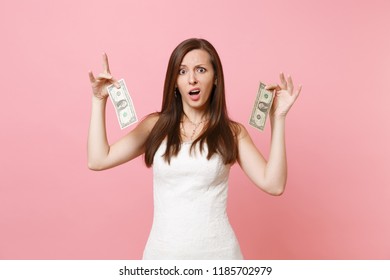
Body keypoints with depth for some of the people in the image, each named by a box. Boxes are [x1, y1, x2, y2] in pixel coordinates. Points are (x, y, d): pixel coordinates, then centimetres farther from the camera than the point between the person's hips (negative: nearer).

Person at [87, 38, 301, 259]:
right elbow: (98, 160, -4)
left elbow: (274, 185, -10)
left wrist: (277, 118, -11)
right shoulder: (156, 125, 1)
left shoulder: (232, 132, -1)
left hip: (217, 251, 0)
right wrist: (99, 101, -5)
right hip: (163, 250, 1)